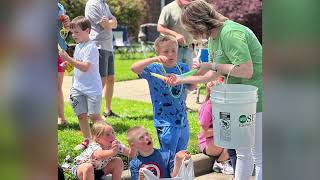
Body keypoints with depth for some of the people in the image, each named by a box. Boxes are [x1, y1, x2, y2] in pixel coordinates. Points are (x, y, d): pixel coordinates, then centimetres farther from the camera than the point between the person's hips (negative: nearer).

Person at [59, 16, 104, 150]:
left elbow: (85, 67, -25)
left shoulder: (91, 47, -16)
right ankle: (87, 140, 20)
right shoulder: (78, 46, 13)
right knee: (81, 115, 9)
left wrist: (68, 58, -24)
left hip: (92, 88, -8)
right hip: (78, 87, 8)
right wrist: (67, 63, 5)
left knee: (94, 115, -4)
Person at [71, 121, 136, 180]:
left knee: (118, 162, -11)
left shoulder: (116, 145, -18)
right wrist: (112, 152, -81)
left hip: (99, 169, 6)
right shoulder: (94, 147, -38)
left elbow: (130, 154, -19)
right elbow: (99, 155, -62)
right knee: (88, 167, -39)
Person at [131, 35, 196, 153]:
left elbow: (191, 87, 1)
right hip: (165, 122, -5)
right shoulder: (154, 69, -8)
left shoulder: (183, 68, 5)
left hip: (183, 120, 5)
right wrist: (154, 59, -32)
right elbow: (134, 68, -22)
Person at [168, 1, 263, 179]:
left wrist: (213, 65, -17)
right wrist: (183, 80, 18)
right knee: (242, 153, 19)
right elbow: (214, 75, 16)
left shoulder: (230, 33, -23)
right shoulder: (213, 38, 9)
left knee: (259, 157, 1)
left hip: (256, 100, -10)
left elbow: (246, 71, -29)